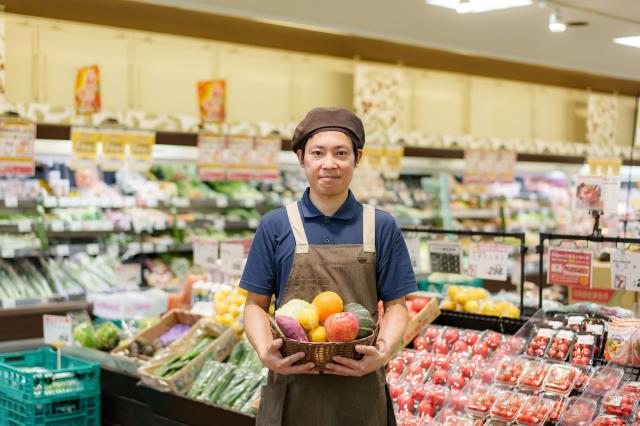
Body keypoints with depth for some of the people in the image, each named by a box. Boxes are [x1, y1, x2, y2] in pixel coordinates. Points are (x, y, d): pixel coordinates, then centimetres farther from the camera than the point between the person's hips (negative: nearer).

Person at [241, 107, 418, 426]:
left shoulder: (381, 226, 3)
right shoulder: (275, 226, 2)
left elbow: (395, 305, 3)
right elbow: (256, 305, 4)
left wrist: (383, 352, -15)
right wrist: (265, 352, -14)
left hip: (360, 389, 0)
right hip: (292, 389, 0)